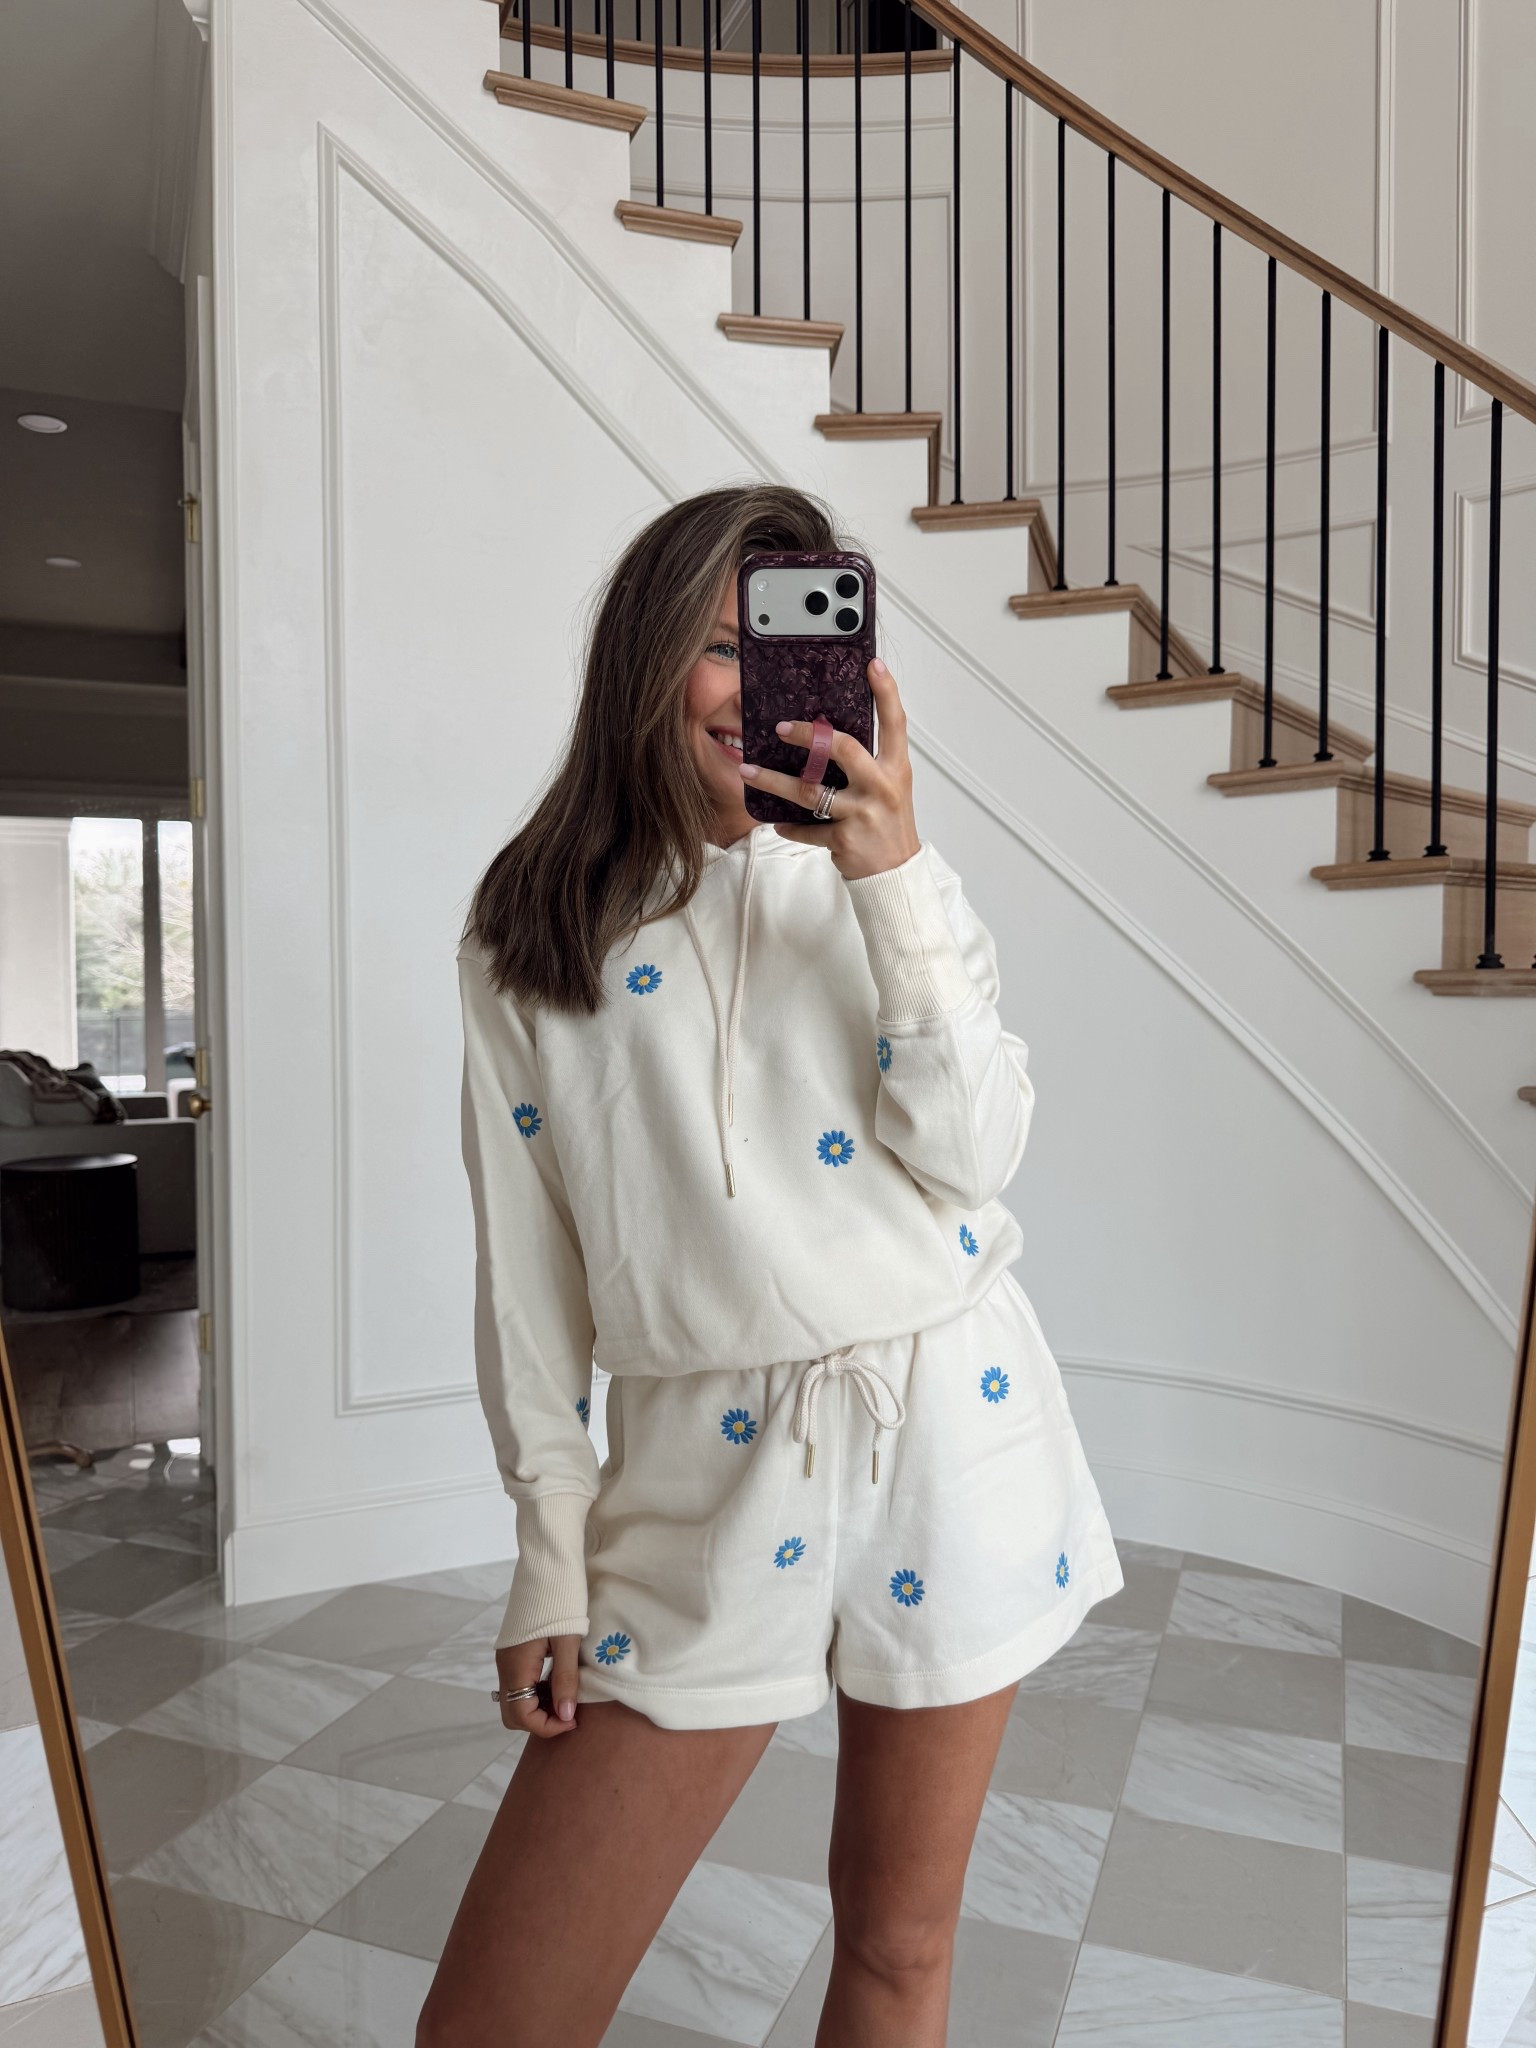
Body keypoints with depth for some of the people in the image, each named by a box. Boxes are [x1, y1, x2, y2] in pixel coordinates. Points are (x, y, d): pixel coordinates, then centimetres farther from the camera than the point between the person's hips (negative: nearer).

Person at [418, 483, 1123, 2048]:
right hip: (708, 1465, 0)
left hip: (950, 1424, 1)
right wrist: (550, 1551, 2)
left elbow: (973, 1157, -7)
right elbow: (526, 1263, 3)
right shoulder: (526, 939, 3)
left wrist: (893, 879, -15)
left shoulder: (884, 875, 4)